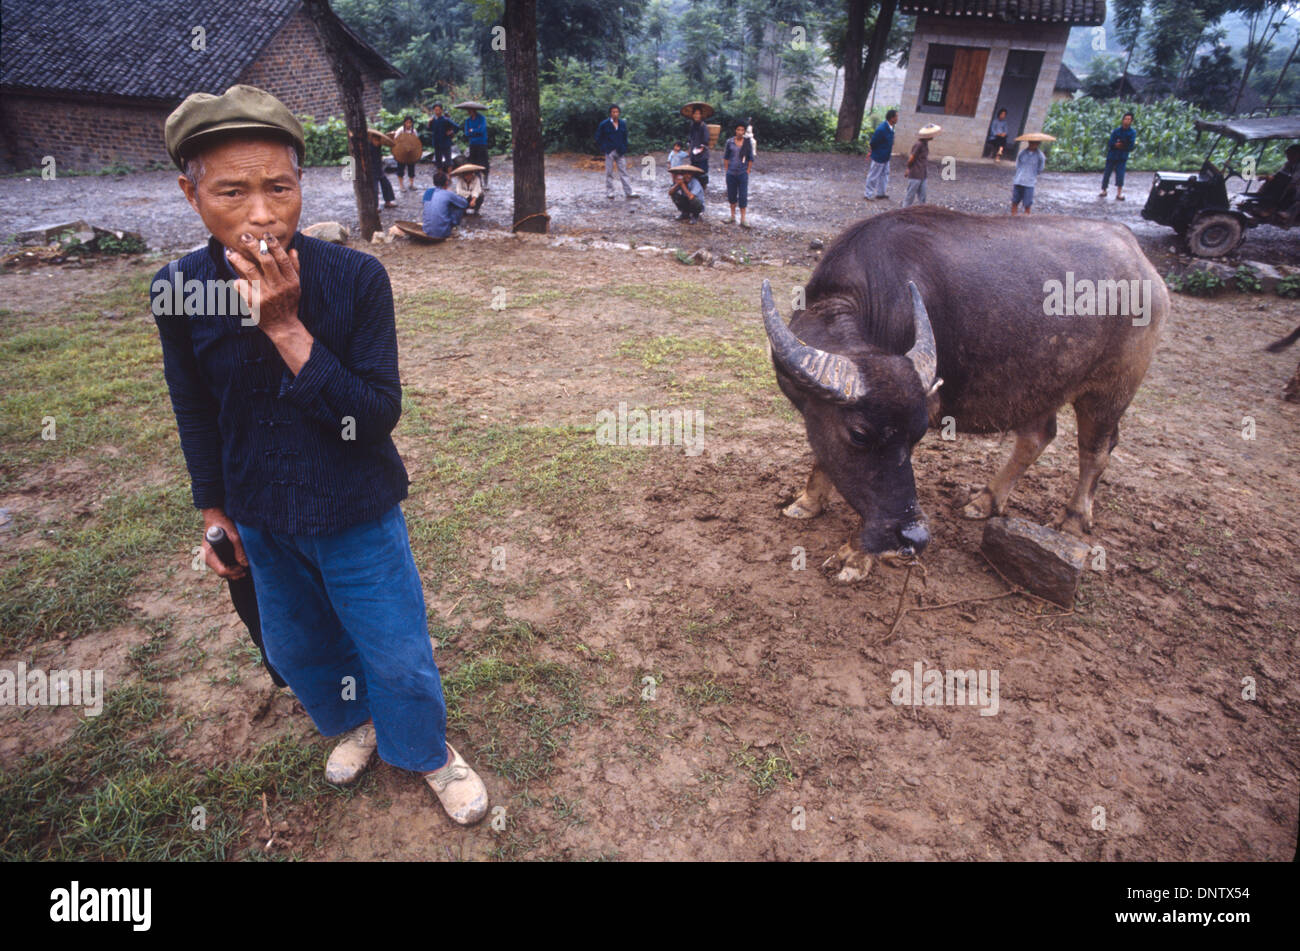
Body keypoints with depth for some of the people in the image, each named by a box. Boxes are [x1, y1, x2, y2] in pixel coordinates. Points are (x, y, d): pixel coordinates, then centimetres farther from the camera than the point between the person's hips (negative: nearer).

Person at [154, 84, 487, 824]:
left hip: (358, 515, -3)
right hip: (262, 521, 4)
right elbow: (197, 415, 3)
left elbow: (378, 417, -24)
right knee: (299, 648, 24)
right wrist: (214, 510, 9)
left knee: (397, 653, 10)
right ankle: (355, 721, 55)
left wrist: (287, 328, -31)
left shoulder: (356, 278, -21)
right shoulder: (178, 291, -11)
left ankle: (429, 752, 41)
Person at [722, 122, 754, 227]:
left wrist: (747, 171, -1)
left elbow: (751, 159, 4)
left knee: (743, 196, -5)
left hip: (743, 174, -2)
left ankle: (743, 220, -2)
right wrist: (727, 169, 4)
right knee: (731, 194, 10)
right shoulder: (730, 142, 1)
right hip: (731, 174, 2)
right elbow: (725, 157, 10)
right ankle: (733, 217, 24)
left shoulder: (747, 143, -2)